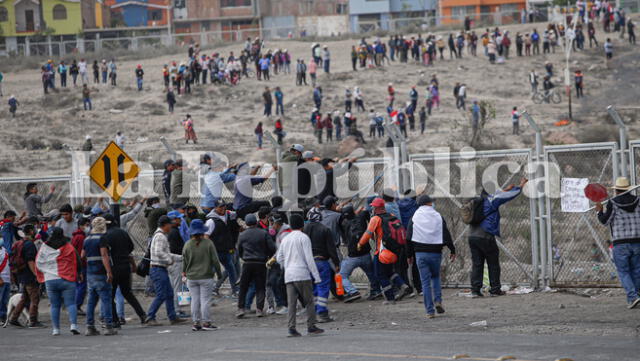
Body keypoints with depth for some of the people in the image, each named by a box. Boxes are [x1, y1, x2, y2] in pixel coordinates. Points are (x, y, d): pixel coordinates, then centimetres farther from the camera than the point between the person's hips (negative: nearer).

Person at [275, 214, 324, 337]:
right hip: (302, 274, -5)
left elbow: (279, 258, 19)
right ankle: (311, 326, 1)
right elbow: (309, 258, -9)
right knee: (309, 301, 3)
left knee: (292, 303, 0)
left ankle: (292, 327, -8)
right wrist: (316, 276, -8)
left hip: (288, 275, 5)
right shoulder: (303, 237, -3)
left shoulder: (285, 239, 15)